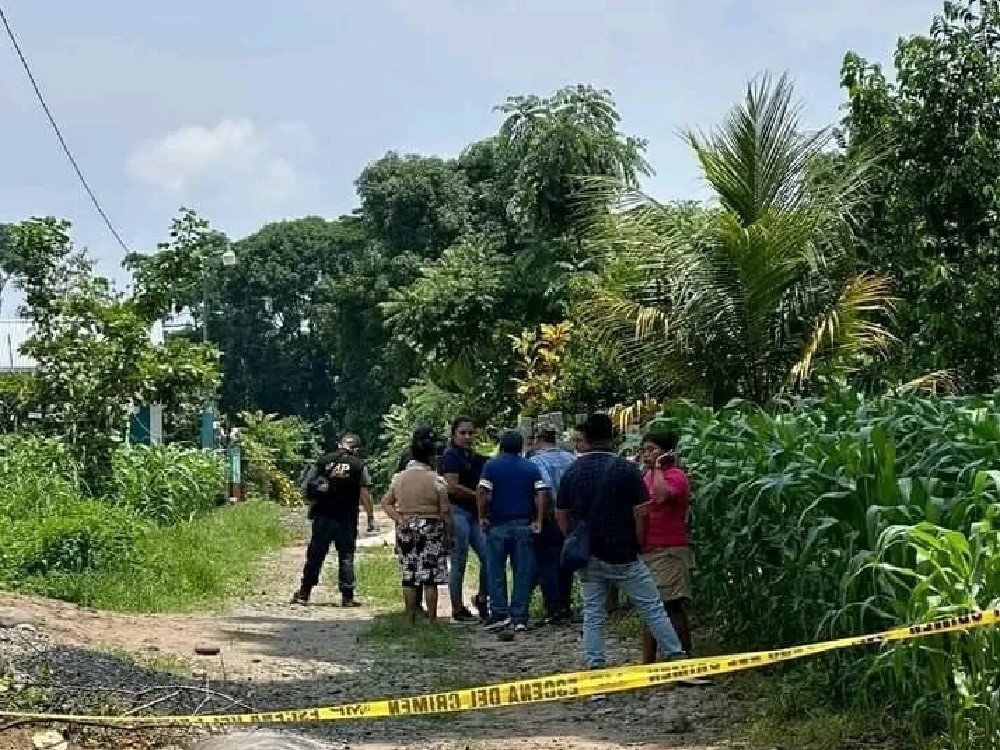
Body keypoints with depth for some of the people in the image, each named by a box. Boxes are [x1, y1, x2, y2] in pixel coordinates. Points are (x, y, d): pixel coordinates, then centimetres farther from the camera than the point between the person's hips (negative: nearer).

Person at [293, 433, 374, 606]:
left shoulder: (324, 461, 5)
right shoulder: (358, 465, -1)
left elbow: (305, 486, 2)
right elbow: (365, 494, -7)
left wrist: (312, 504, 15)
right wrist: (371, 517, 0)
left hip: (322, 517, 2)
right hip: (346, 520, -2)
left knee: (315, 555, 8)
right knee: (346, 557, 7)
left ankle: (304, 593, 11)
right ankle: (347, 597, 5)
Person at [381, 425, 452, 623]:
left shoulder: (398, 478, 4)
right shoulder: (436, 480, -9)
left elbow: (386, 503, 8)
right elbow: (445, 512, -7)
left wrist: (398, 518, 2)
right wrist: (449, 535, 0)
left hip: (406, 530, 4)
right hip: (431, 529, -4)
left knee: (409, 576, 9)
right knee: (430, 577, -1)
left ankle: (411, 619, 12)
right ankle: (432, 619, 0)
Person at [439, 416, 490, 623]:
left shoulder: (474, 458, 17)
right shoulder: (450, 457, -8)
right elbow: (452, 487, -19)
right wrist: (477, 495, -12)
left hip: (474, 513, 8)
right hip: (457, 512, -8)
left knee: (488, 557, 3)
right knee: (459, 563, -1)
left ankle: (481, 599, 20)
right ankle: (458, 609, 7)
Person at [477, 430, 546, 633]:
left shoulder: (491, 466, 0)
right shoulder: (532, 468, 7)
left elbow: (483, 494, -10)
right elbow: (541, 495, -3)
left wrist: (482, 517, 0)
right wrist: (538, 521, -1)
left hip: (498, 524, -2)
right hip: (524, 525, 2)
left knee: (496, 571, 6)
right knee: (523, 572, 4)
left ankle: (500, 612, 0)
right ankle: (520, 617, 3)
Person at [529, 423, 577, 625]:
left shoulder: (536, 461, -13)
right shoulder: (571, 458, 5)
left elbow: (545, 487, -27)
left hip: (548, 519, -6)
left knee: (545, 564, 2)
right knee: (564, 562, 16)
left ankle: (554, 610, -2)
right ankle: (565, 606, 21)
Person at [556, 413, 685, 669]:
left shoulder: (571, 472, 3)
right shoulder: (626, 469, -9)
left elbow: (561, 515, 7)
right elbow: (640, 512, -11)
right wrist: (637, 543, 2)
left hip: (587, 555, 3)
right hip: (622, 555, -3)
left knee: (592, 614, 9)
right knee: (652, 608, 4)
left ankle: (593, 665, 4)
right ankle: (676, 657, 7)